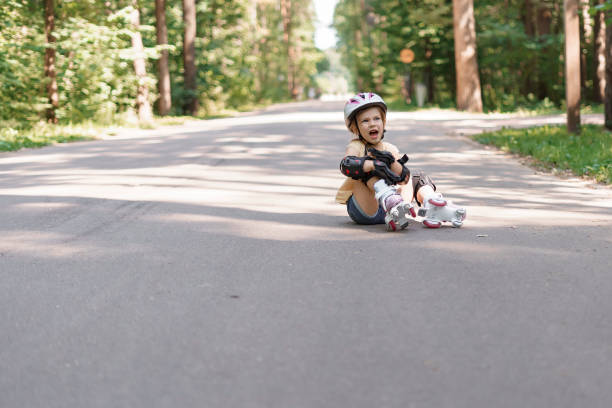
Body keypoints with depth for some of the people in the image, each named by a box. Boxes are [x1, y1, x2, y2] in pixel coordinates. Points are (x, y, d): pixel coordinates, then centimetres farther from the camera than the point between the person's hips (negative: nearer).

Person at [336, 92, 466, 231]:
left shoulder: (390, 149, 10)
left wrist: (391, 162, -24)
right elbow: (346, 165, -28)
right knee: (367, 167, -22)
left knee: (417, 177, 8)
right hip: (363, 210, -5)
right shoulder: (356, 147, -3)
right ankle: (387, 197, -49)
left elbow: (404, 177, -6)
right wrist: (373, 164, -41)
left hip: (385, 211, 5)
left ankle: (432, 204, -23)